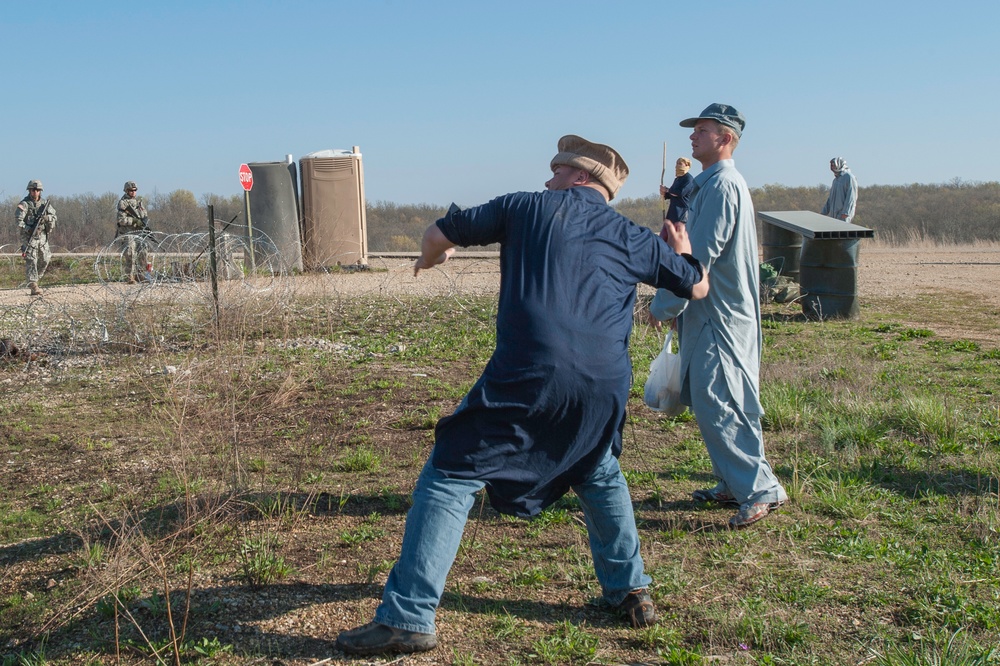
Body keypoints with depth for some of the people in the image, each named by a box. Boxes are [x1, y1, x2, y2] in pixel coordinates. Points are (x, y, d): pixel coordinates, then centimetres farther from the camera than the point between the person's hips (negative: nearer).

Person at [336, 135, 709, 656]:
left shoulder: (527, 207, 11)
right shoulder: (632, 237, 18)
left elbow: (438, 234, 16)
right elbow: (697, 287, 28)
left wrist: (430, 258, 40)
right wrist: (682, 252, 50)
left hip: (529, 378, -4)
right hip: (606, 387, 5)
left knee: (450, 478, 3)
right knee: (600, 474, 32)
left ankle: (407, 618, -1)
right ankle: (630, 591, 36)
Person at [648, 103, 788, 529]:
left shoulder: (723, 185, -15)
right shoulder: (709, 184, 18)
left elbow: (700, 255, -20)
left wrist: (664, 305, -15)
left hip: (721, 318, -10)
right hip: (708, 316, 10)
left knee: (718, 405, -11)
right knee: (709, 403, 13)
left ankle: (761, 488, -6)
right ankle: (732, 485, 21)